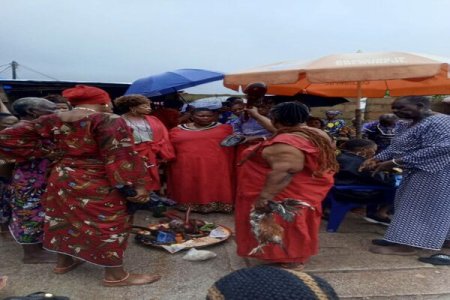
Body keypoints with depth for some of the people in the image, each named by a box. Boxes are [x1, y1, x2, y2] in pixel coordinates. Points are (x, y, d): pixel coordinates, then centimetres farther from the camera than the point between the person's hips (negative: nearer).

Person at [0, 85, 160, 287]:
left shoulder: (53, 120, 3)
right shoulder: (108, 120, -15)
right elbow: (121, 155, -20)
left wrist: (50, 151, 6)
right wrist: (138, 184, -14)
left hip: (61, 177, 7)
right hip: (96, 184, -7)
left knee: (64, 219, 22)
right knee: (107, 224, 5)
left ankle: (64, 262, 40)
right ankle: (115, 275, 15)